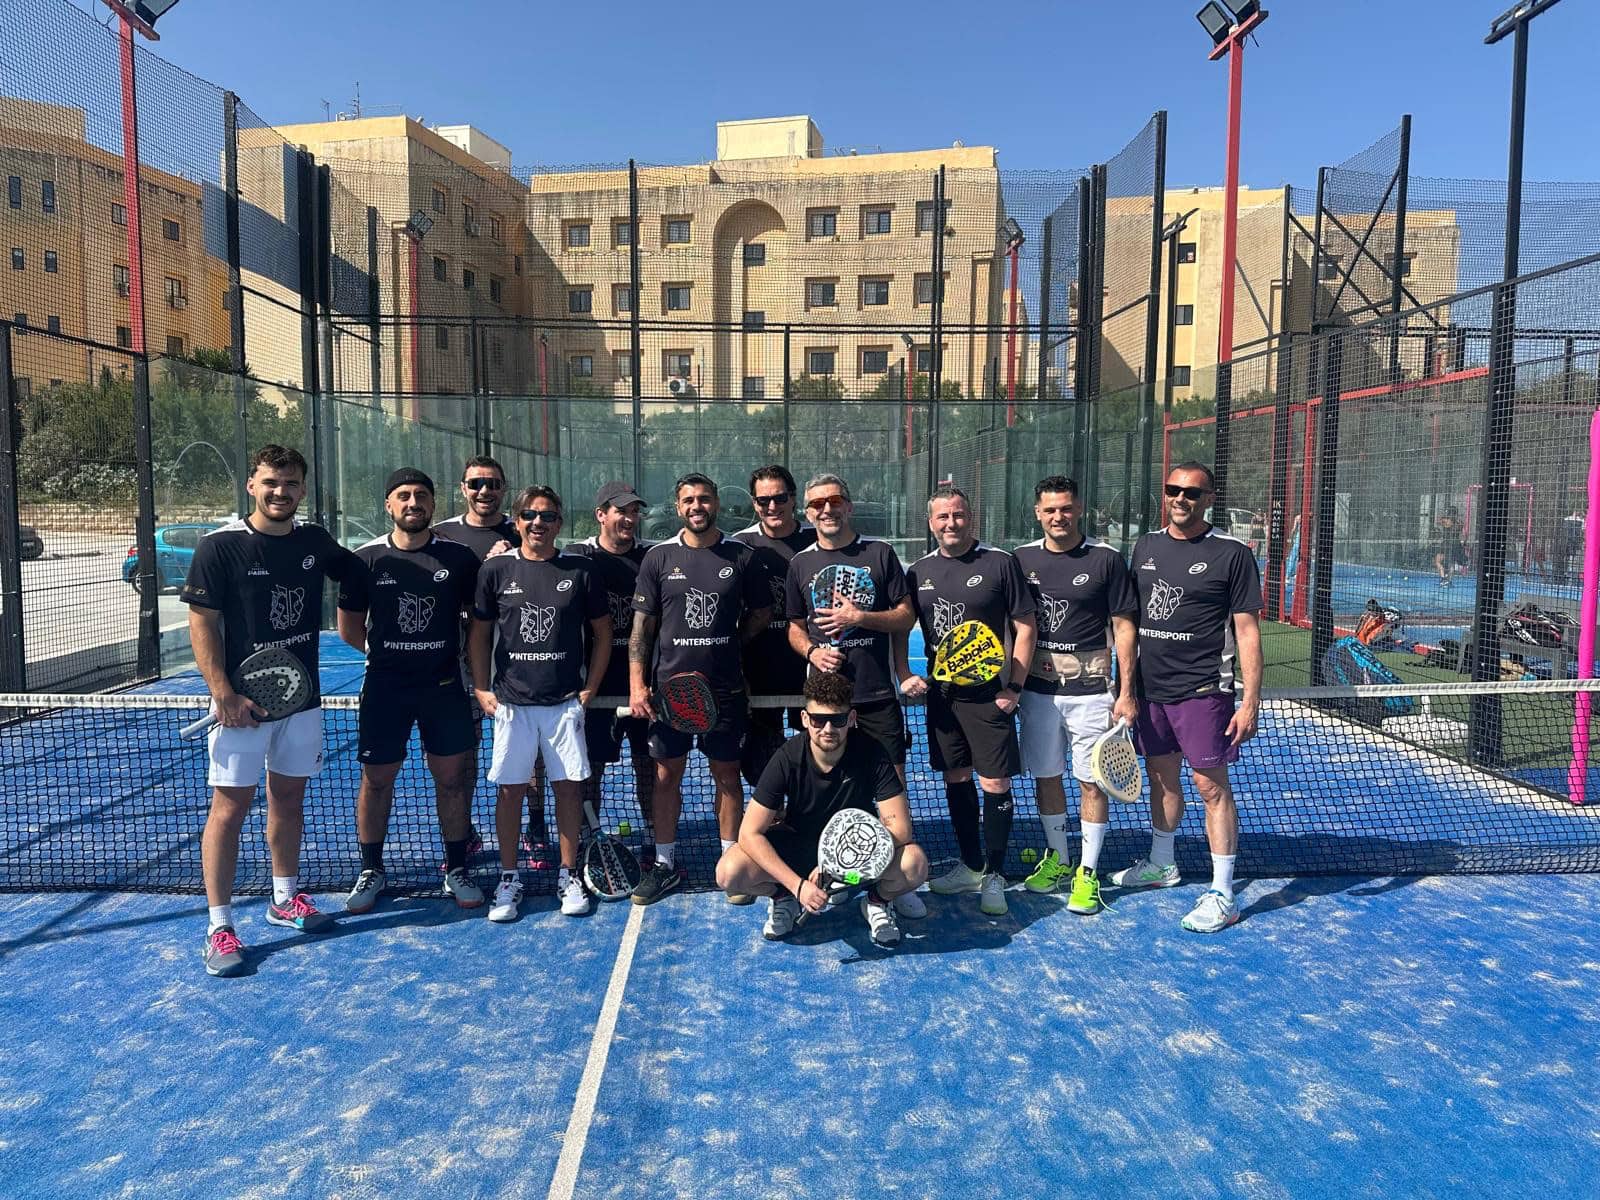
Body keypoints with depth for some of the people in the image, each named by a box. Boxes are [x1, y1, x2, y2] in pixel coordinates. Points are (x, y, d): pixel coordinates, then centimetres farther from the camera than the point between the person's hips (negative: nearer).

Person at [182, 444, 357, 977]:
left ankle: (285, 899, 31)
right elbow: (202, 624, -10)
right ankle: (219, 927, 8)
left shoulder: (315, 542, 4)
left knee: (289, 798, 15)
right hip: (243, 703, -5)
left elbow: (356, 567, 24)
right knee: (229, 808, -1)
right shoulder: (221, 546, -10)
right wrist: (224, 695, -17)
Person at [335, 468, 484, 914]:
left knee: (452, 777, 5)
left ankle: (456, 870, 20)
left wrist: (450, 651, 1)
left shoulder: (459, 557, -2)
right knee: (376, 779, 8)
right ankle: (371, 870, 26)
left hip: (445, 686, 0)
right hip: (385, 688, 0)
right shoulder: (366, 559, 0)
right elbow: (350, 627, 9)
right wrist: (385, 651, 6)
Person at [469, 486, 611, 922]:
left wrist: (590, 688, 1)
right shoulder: (495, 569, 3)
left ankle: (568, 875, 19)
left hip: (565, 702, 0)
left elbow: (602, 634, 7)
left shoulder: (581, 570, 1)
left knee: (568, 786, 4)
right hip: (510, 702, 1)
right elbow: (480, 633, 10)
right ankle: (509, 878, 19)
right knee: (509, 789, 5)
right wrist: (481, 689, 3)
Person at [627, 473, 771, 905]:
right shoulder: (658, 557, 1)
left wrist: (730, 643, 1)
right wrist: (637, 684, -5)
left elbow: (761, 611, 12)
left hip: (725, 690, 0)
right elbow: (642, 625, 1)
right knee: (667, 775, 8)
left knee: (727, 775, 8)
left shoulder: (741, 556, 0)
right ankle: (665, 865, 23)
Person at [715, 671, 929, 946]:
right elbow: (750, 833, -21)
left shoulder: (872, 753, -22)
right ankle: (785, 898, 8)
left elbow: (899, 827, -23)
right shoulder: (788, 759, -23)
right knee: (729, 873, -26)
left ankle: (877, 900, 4)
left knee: (914, 863, -31)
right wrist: (798, 885, -31)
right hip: (797, 845, 0)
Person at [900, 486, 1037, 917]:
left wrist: (1014, 686, -9)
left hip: (989, 695, -4)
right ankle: (970, 866, 29)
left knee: (995, 783, -2)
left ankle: (994, 876, 13)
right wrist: (905, 675, -1)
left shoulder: (999, 563, -6)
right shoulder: (919, 572, 6)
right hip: (941, 694, 5)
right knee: (956, 779, 13)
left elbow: (1024, 625, -4)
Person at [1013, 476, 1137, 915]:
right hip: (1036, 689, 3)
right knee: (1046, 776, 11)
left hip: (1090, 690, -3)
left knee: (1091, 781, 1)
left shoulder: (1106, 559, -3)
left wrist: (1126, 692, -5)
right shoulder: (1022, 559, 5)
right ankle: (1057, 859, 29)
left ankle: (1088, 872, 15)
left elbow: (1123, 627, -1)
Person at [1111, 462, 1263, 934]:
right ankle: (1161, 864, 35)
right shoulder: (1146, 546, 9)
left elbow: (1247, 632, -8)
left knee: (1211, 785, -2)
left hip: (1202, 691, -5)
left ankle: (1222, 895, 7)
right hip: (1150, 688, 6)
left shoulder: (1232, 554, -7)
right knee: (1161, 777, 17)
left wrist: (1251, 700, -14)